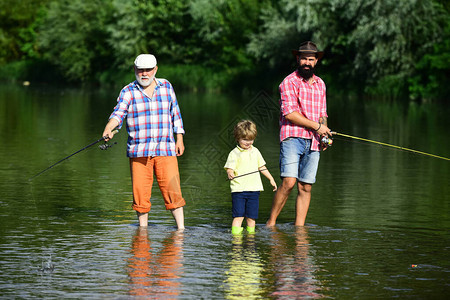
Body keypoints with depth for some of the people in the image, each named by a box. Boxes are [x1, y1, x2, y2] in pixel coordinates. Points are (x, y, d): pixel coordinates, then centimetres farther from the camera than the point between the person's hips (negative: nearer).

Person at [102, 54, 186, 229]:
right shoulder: (128, 92, 2)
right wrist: (108, 129, -32)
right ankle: (143, 229, 13)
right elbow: (118, 113, -12)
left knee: (172, 190, -8)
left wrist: (179, 139, 12)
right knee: (140, 193, -1)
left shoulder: (166, 87, 10)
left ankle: (181, 228, -2)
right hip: (139, 152, -1)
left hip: (165, 150, 1)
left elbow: (175, 113, 17)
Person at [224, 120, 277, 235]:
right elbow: (229, 168, -11)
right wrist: (230, 173, -34)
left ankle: (251, 233, 15)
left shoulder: (255, 151, 14)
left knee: (251, 216, 5)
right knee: (238, 216, -9)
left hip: (253, 189, 4)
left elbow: (262, 167, 24)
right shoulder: (234, 153, -2)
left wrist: (271, 179, 26)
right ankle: (235, 234, -8)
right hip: (238, 189, -4)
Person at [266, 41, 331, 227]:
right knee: (288, 182, -17)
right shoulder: (289, 82, -3)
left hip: (313, 142, 6)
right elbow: (289, 113, -12)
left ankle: (299, 227, 8)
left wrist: (324, 134, 4)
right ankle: (271, 223, -7)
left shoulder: (320, 84, 18)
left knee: (305, 187, 3)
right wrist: (316, 126, -9)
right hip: (292, 138, -6)